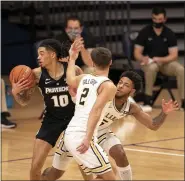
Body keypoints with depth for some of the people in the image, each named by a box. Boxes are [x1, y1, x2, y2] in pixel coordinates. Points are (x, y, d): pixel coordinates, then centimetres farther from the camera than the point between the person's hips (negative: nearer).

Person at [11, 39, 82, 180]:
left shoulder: (73, 70, -18)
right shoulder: (37, 74, -15)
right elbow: (25, 101, -4)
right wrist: (15, 92, -25)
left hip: (74, 118, -1)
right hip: (52, 120, 1)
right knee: (35, 166, -2)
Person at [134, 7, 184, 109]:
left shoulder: (170, 34, -3)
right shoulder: (144, 32, -6)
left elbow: (174, 55, -9)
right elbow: (137, 53, -7)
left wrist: (160, 59, -27)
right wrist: (143, 58, -32)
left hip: (166, 62, 2)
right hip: (149, 62, -1)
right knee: (152, 67, -39)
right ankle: (148, 98, -28)